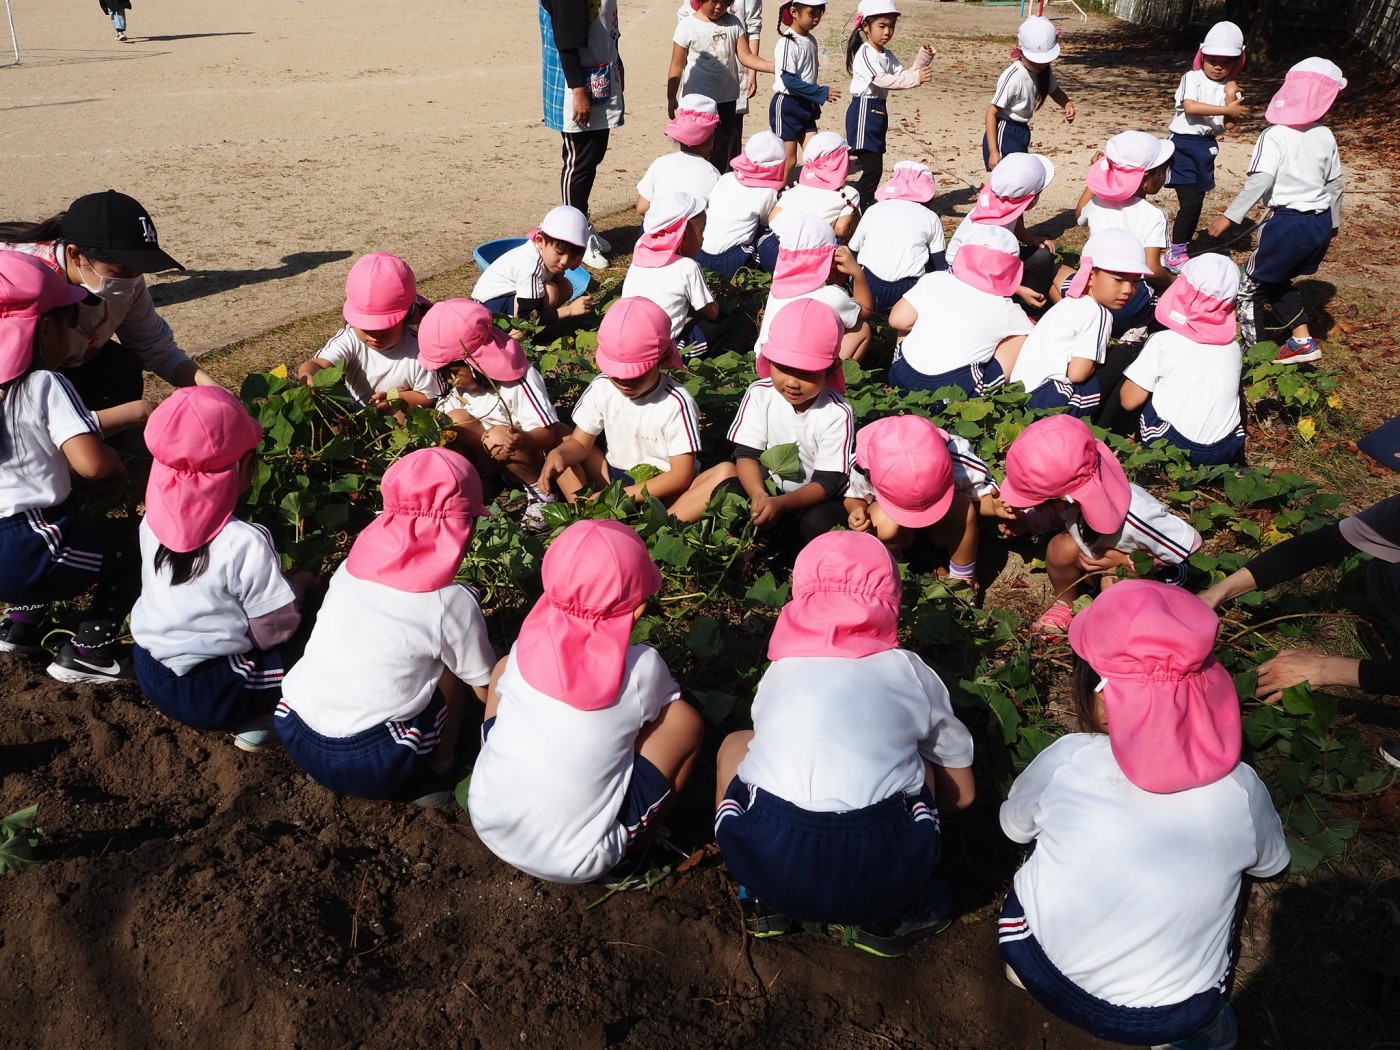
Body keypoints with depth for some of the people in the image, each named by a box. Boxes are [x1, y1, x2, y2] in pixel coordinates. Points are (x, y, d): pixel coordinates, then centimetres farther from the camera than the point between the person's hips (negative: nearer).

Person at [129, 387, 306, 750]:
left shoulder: (155, 521, -5)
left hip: (150, 671, 7)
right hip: (209, 693, -7)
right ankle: (257, 717, -5)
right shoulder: (244, 543, -25)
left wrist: (271, 580, 14)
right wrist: (295, 588, 1)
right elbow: (275, 630, -17)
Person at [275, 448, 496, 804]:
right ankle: (441, 766, 12)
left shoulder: (350, 568, 3)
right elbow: (487, 690, 2)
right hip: (372, 766, -5)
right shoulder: (451, 603, -11)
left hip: (294, 736, 5)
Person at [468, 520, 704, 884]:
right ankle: (630, 845, 12)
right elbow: (665, 706, 8)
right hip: (572, 862, -3)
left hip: (487, 823, 4)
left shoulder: (526, 646, -7)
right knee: (684, 720, 1)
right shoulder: (642, 667, -15)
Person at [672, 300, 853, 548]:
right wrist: (758, 495, -31)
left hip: (811, 499, -3)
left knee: (821, 522, -35)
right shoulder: (760, 394, -7)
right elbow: (747, 454, -10)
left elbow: (827, 482, -18)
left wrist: (781, 503, -35)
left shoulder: (837, 413, -16)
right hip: (767, 489, 3)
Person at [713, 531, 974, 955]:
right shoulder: (908, 670, 17)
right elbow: (961, 794, 28)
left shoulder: (779, 671, 21)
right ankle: (887, 916, 19)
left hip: (767, 863, 1)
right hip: (882, 872, 0)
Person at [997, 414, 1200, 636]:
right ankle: (1064, 604, 6)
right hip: (1104, 547, 5)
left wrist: (1125, 561, -30)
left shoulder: (1135, 518, -45)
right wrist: (1026, 521, -20)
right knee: (1061, 548, -22)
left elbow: (1189, 543, -30)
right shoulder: (1067, 492, -29)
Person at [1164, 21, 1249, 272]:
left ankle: (1179, 253, 20)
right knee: (1189, 204, -12)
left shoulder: (1232, 89, 6)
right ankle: (1175, 256, 1)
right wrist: (1227, 109, -21)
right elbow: (1190, 107, -24)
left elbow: (1230, 124, -3)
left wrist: (1231, 97, -14)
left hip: (1207, 147, 6)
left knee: (1196, 205, 10)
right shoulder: (1192, 78, -6)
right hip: (1184, 144, -6)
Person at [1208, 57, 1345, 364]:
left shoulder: (1274, 135, -11)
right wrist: (1333, 222, 27)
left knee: (1251, 285, 7)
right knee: (1278, 280, 24)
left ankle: (1251, 349, 9)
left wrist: (1230, 216, -25)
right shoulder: (1325, 136, 7)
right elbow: (1334, 183, 15)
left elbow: (1260, 180, -23)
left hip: (1287, 223, -7)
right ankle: (1302, 339, 21)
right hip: (1320, 223, 7)